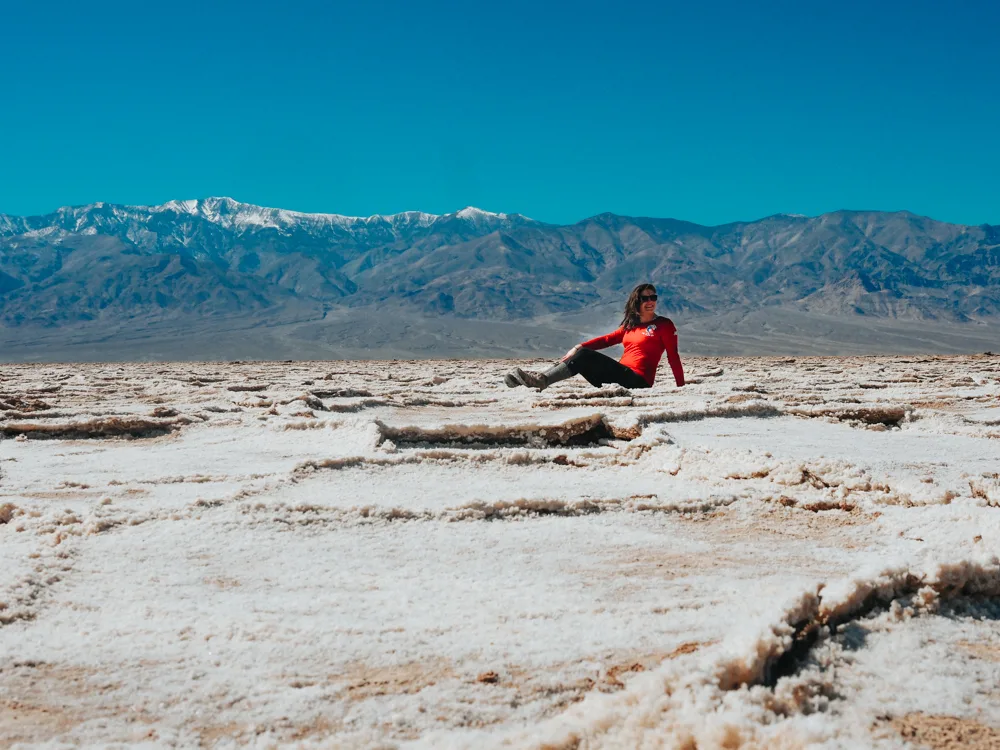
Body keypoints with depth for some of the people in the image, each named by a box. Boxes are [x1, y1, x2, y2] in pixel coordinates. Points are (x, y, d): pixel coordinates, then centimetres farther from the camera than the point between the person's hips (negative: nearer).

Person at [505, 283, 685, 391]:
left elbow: (673, 356, -4)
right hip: (621, 377, 7)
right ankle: (539, 378, -22)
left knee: (585, 356, -22)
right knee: (581, 355, -10)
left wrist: (681, 386, -9)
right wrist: (579, 346, 1)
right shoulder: (631, 325, 22)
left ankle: (541, 380, -32)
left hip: (638, 381, -7)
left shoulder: (664, 325, 1)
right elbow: (608, 339, 16)